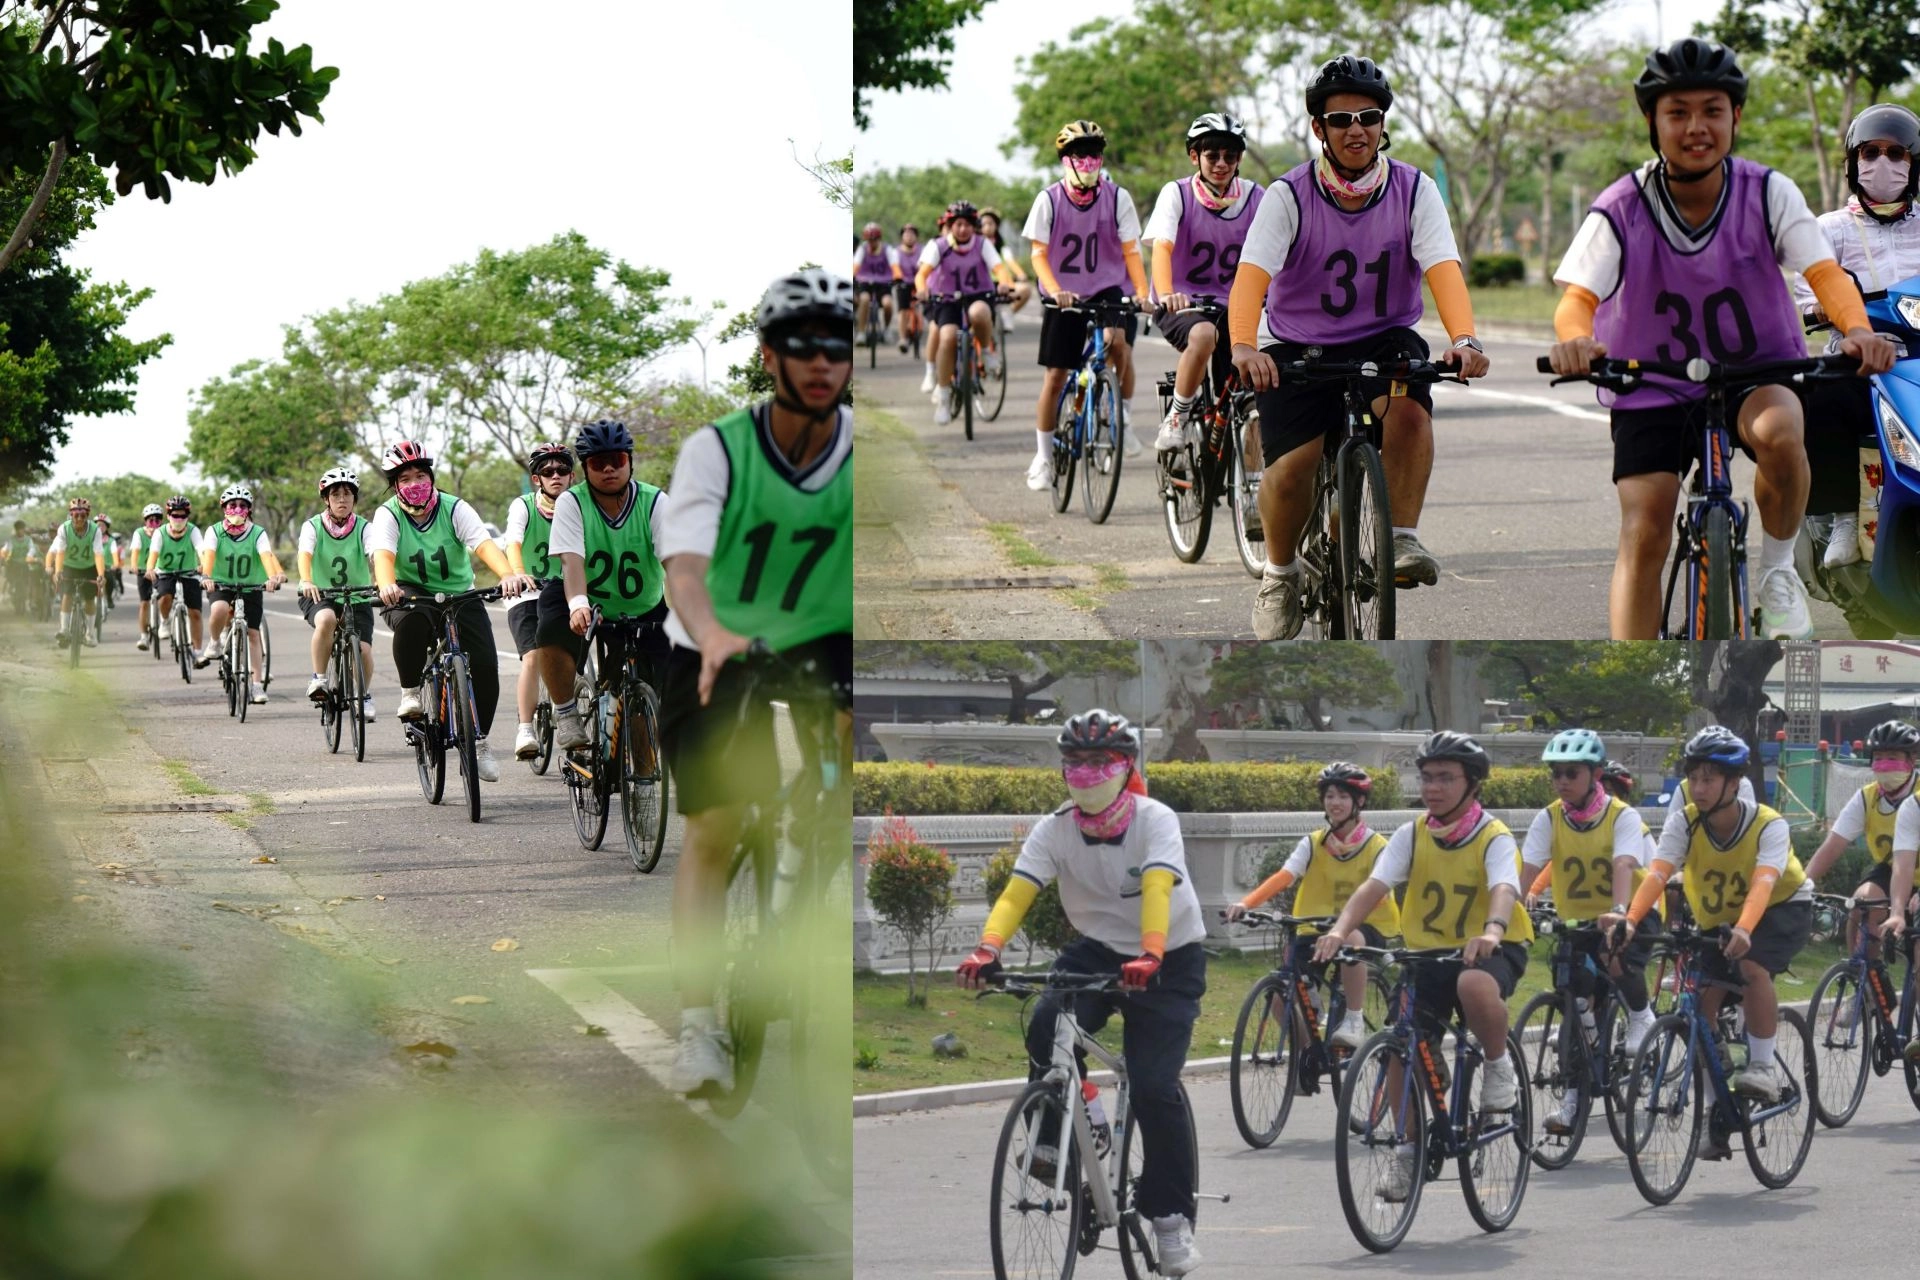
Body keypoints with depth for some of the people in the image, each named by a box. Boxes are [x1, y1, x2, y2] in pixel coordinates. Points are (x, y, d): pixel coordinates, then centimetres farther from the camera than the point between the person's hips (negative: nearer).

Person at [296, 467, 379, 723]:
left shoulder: (363, 528, -4)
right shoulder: (313, 527, -5)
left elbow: (376, 556, -22)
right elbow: (305, 553, -23)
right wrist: (305, 581, -44)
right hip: (320, 596, -1)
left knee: (363, 649, -16)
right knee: (326, 619, -36)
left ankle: (364, 695, 15)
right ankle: (319, 678, -18)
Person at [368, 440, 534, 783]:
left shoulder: (454, 509, -8)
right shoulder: (388, 515, -9)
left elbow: (484, 544, -24)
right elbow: (383, 554, -28)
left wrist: (508, 574, -45)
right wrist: (387, 586, -51)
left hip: (459, 596, 1)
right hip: (411, 593, -1)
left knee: (485, 665, -17)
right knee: (411, 620, -39)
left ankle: (479, 741, 4)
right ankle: (410, 693, -18)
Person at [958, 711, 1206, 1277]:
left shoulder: (1156, 821, -19)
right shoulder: (1055, 829, -9)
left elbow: (1157, 889, -35)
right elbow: (1017, 891, -22)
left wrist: (1149, 957, -53)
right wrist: (988, 950, -41)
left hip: (1169, 960, -3)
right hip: (1096, 950, 3)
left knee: (1154, 1087, -16)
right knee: (1047, 1028, -28)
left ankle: (1172, 1216, -1)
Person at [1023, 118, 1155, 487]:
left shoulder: (1117, 198, -6)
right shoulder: (1049, 200, -7)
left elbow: (1130, 250, -6)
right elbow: (1039, 254, -9)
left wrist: (1142, 293, -19)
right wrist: (1055, 291, -26)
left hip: (1109, 289, -1)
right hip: (1066, 296, 1)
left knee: (1118, 342, -31)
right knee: (1055, 375, 1)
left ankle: (1122, 417, -11)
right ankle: (1043, 456, 15)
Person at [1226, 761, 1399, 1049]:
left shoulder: (1375, 846, -5)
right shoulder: (1313, 844, 2)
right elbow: (1283, 877, -12)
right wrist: (1246, 904, -29)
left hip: (1366, 928, -4)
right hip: (1318, 929, 4)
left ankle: (1355, 1021, -27)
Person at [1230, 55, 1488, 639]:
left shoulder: (1414, 191, -7)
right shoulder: (1289, 197, -11)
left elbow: (1443, 268, -19)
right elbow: (1252, 275, -24)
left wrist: (1464, 340, -39)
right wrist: (1243, 346, -44)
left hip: (1384, 339, 1)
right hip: (1297, 347, -1)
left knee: (1409, 409, -32)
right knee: (1290, 466, -19)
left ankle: (1402, 541, -21)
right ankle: (1280, 573, 9)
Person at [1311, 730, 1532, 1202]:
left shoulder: (1494, 838, -12)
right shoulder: (1413, 835, -2)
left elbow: (1504, 889, -31)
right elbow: (1374, 885, -14)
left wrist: (1492, 931, -53)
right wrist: (1340, 929, -34)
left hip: (1490, 950, -4)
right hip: (1429, 951, 4)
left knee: (1474, 985, -39)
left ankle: (1500, 1066, -10)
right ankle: (1409, 1150, 9)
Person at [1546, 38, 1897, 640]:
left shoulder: (1768, 194, -13)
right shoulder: (1620, 212, -15)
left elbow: (1825, 272, -22)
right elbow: (1578, 296, -25)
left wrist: (1858, 329, -44)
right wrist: (1575, 340, -50)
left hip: (1758, 373, 0)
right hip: (1652, 387, 0)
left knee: (1779, 433, -33)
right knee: (1643, 534, -13)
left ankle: (1778, 568, -7)